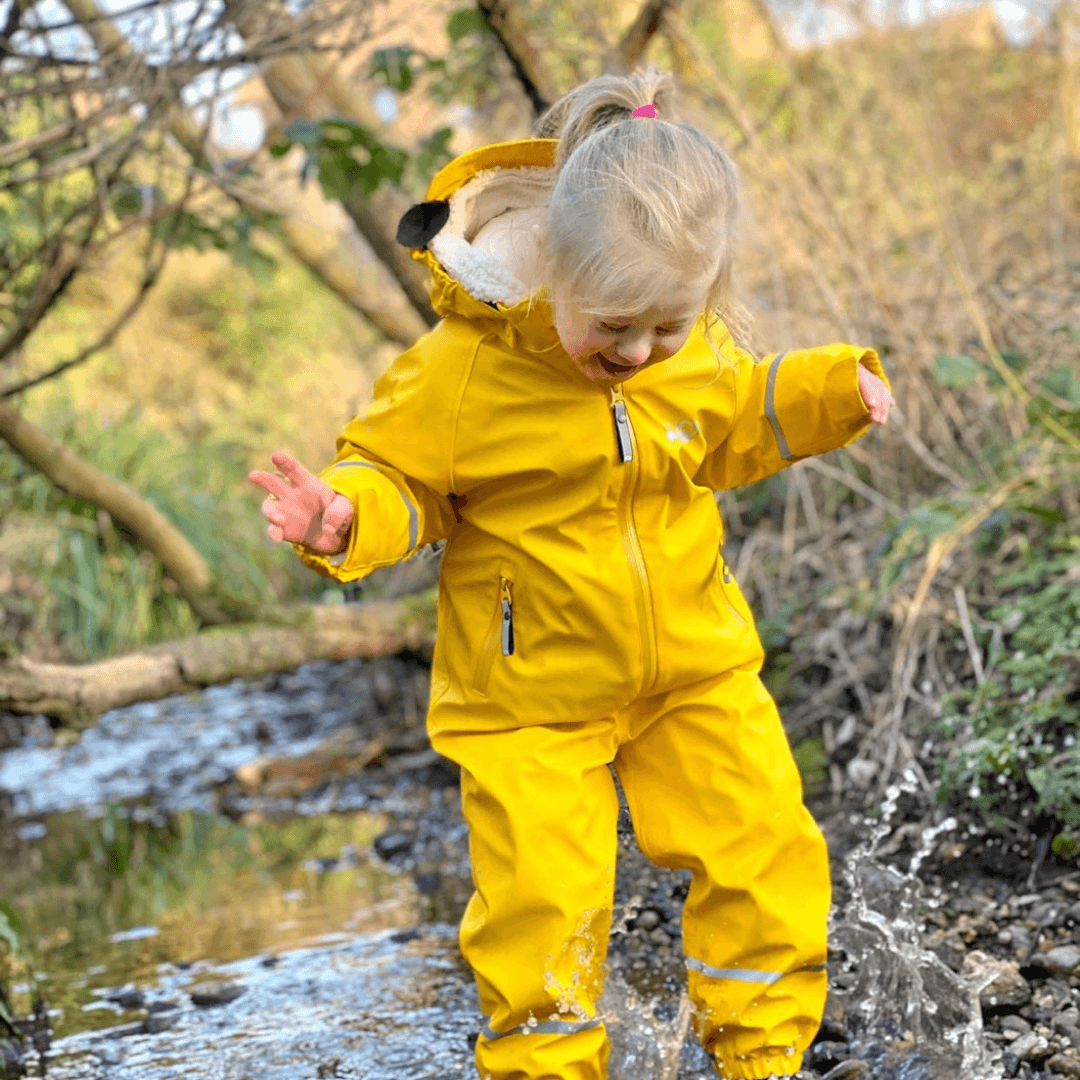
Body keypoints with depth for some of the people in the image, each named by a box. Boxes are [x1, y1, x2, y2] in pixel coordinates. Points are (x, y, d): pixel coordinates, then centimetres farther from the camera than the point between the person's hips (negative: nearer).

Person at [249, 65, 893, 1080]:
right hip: (534, 695, -4)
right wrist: (343, 516, -31)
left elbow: (735, 427, 15)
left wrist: (827, 394, 1)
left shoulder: (697, 346, -5)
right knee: (541, 892, -3)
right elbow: (399, 477, -10)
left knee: (765, 844, 5)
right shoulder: (463, 364, -21)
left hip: (696, 667, 4)